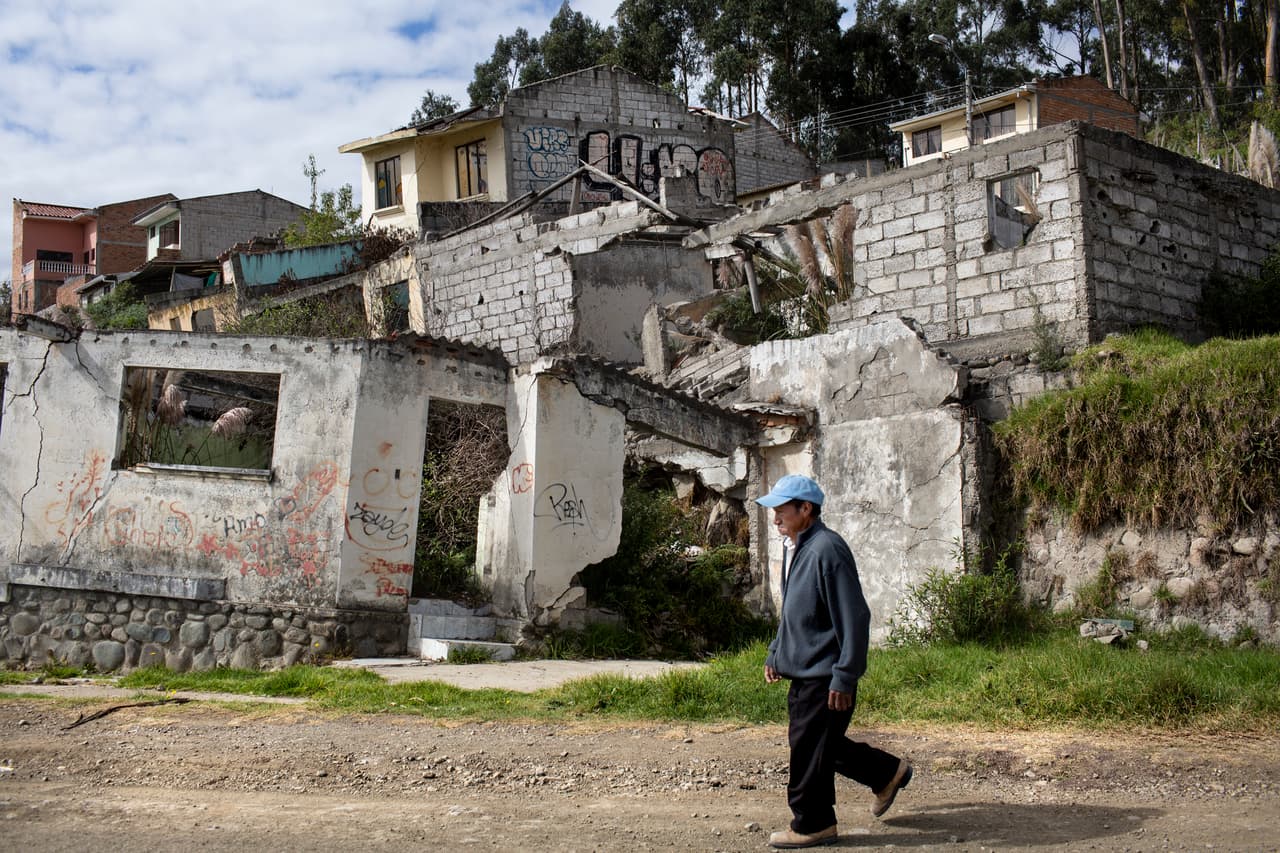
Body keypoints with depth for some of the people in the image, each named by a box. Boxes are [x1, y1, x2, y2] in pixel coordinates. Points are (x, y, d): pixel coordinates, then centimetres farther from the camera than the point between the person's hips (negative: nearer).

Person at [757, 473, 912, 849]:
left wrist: (844, 677, -22)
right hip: (802, 672, 10)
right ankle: (888, 773, 33)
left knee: (809, 748, -1)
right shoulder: (793, 548, 11)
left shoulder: (826, 550, -19)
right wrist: (776, 653, 20)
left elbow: (854, 618, -21)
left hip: (824, 674, -10)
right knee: (821, 744, 17)